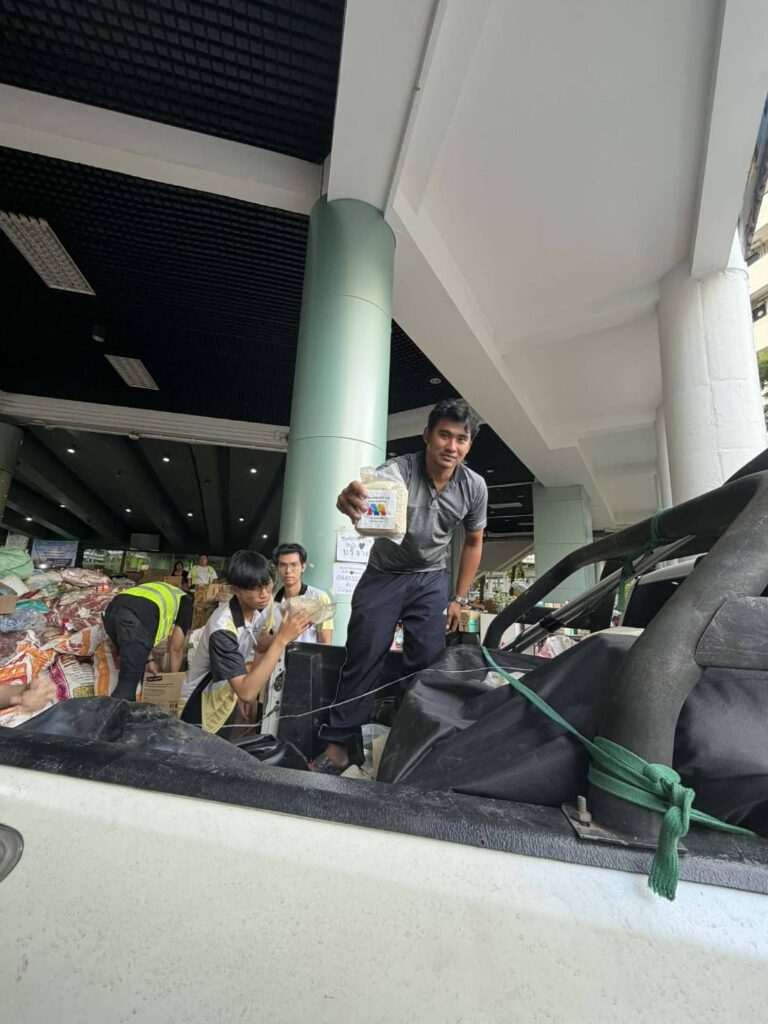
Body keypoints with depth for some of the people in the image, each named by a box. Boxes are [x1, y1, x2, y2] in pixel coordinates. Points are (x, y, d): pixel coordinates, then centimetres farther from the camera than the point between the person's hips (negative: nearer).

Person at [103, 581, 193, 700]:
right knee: (129, 679, 5)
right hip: (134, 619, -8)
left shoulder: (162, 592, 39)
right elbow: (176, 649, 26)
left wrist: (149, 660, 39)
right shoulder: (186, 603, 23)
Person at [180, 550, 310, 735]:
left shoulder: (262, 605, -13)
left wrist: (250, 691, -3)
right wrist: (281, 640, -38)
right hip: (201, 701, -6)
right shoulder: (223, 628, -30)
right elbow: (246, 692, -35)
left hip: (234, 687, 7)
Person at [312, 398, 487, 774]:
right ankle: (339, 745, 13)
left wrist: (459, 598, 4)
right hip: (383, 575, -2)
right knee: (363, 657, -2)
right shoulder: (399, 469, -23)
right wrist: (350, 499, -70)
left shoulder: (474, 487, -9)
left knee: (427, 662, -1)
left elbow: (473, 542, 4)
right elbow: (368, 495, -44)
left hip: (431, 580, 3)